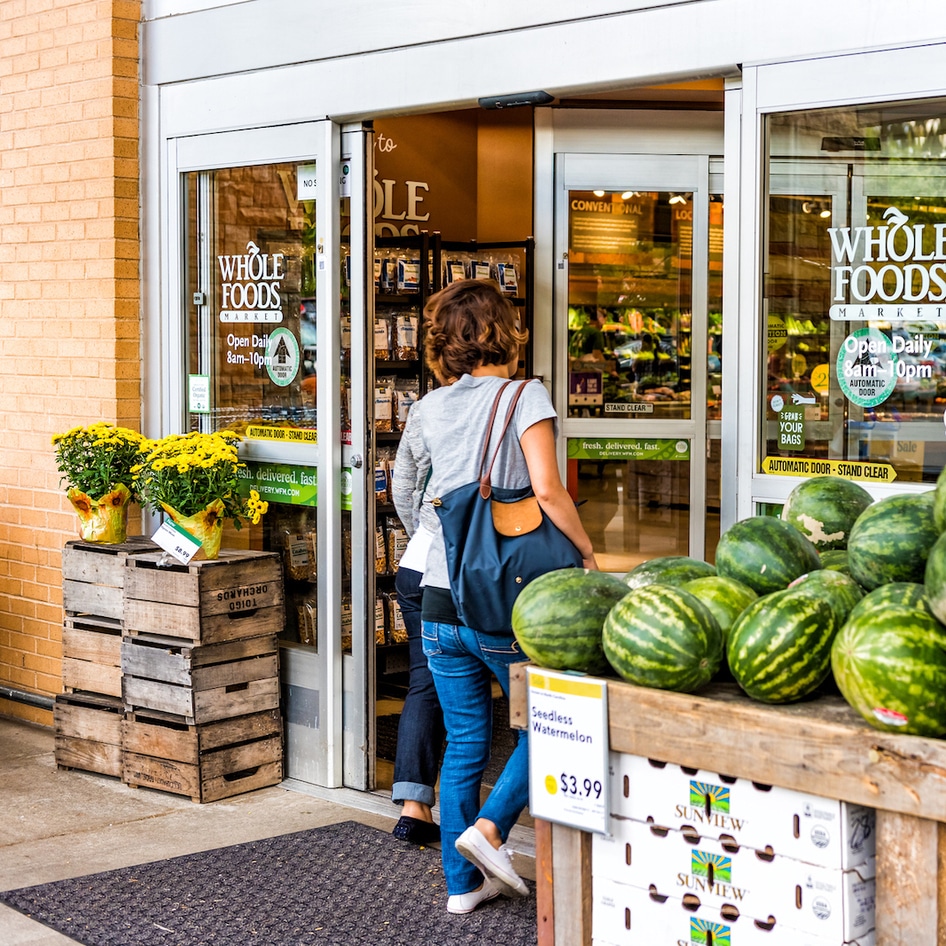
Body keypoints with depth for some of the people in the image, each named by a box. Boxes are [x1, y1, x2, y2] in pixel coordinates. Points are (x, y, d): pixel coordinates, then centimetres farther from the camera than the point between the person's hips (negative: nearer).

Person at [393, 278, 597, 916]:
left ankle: (463, 882, 18)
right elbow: (548, 490, -18)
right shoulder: (525, 397, -8)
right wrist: (588, 554, -9)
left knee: (464, 744, 13)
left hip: (441, 601, 5)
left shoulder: (429, 409, 8)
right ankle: (490, 827, -2)